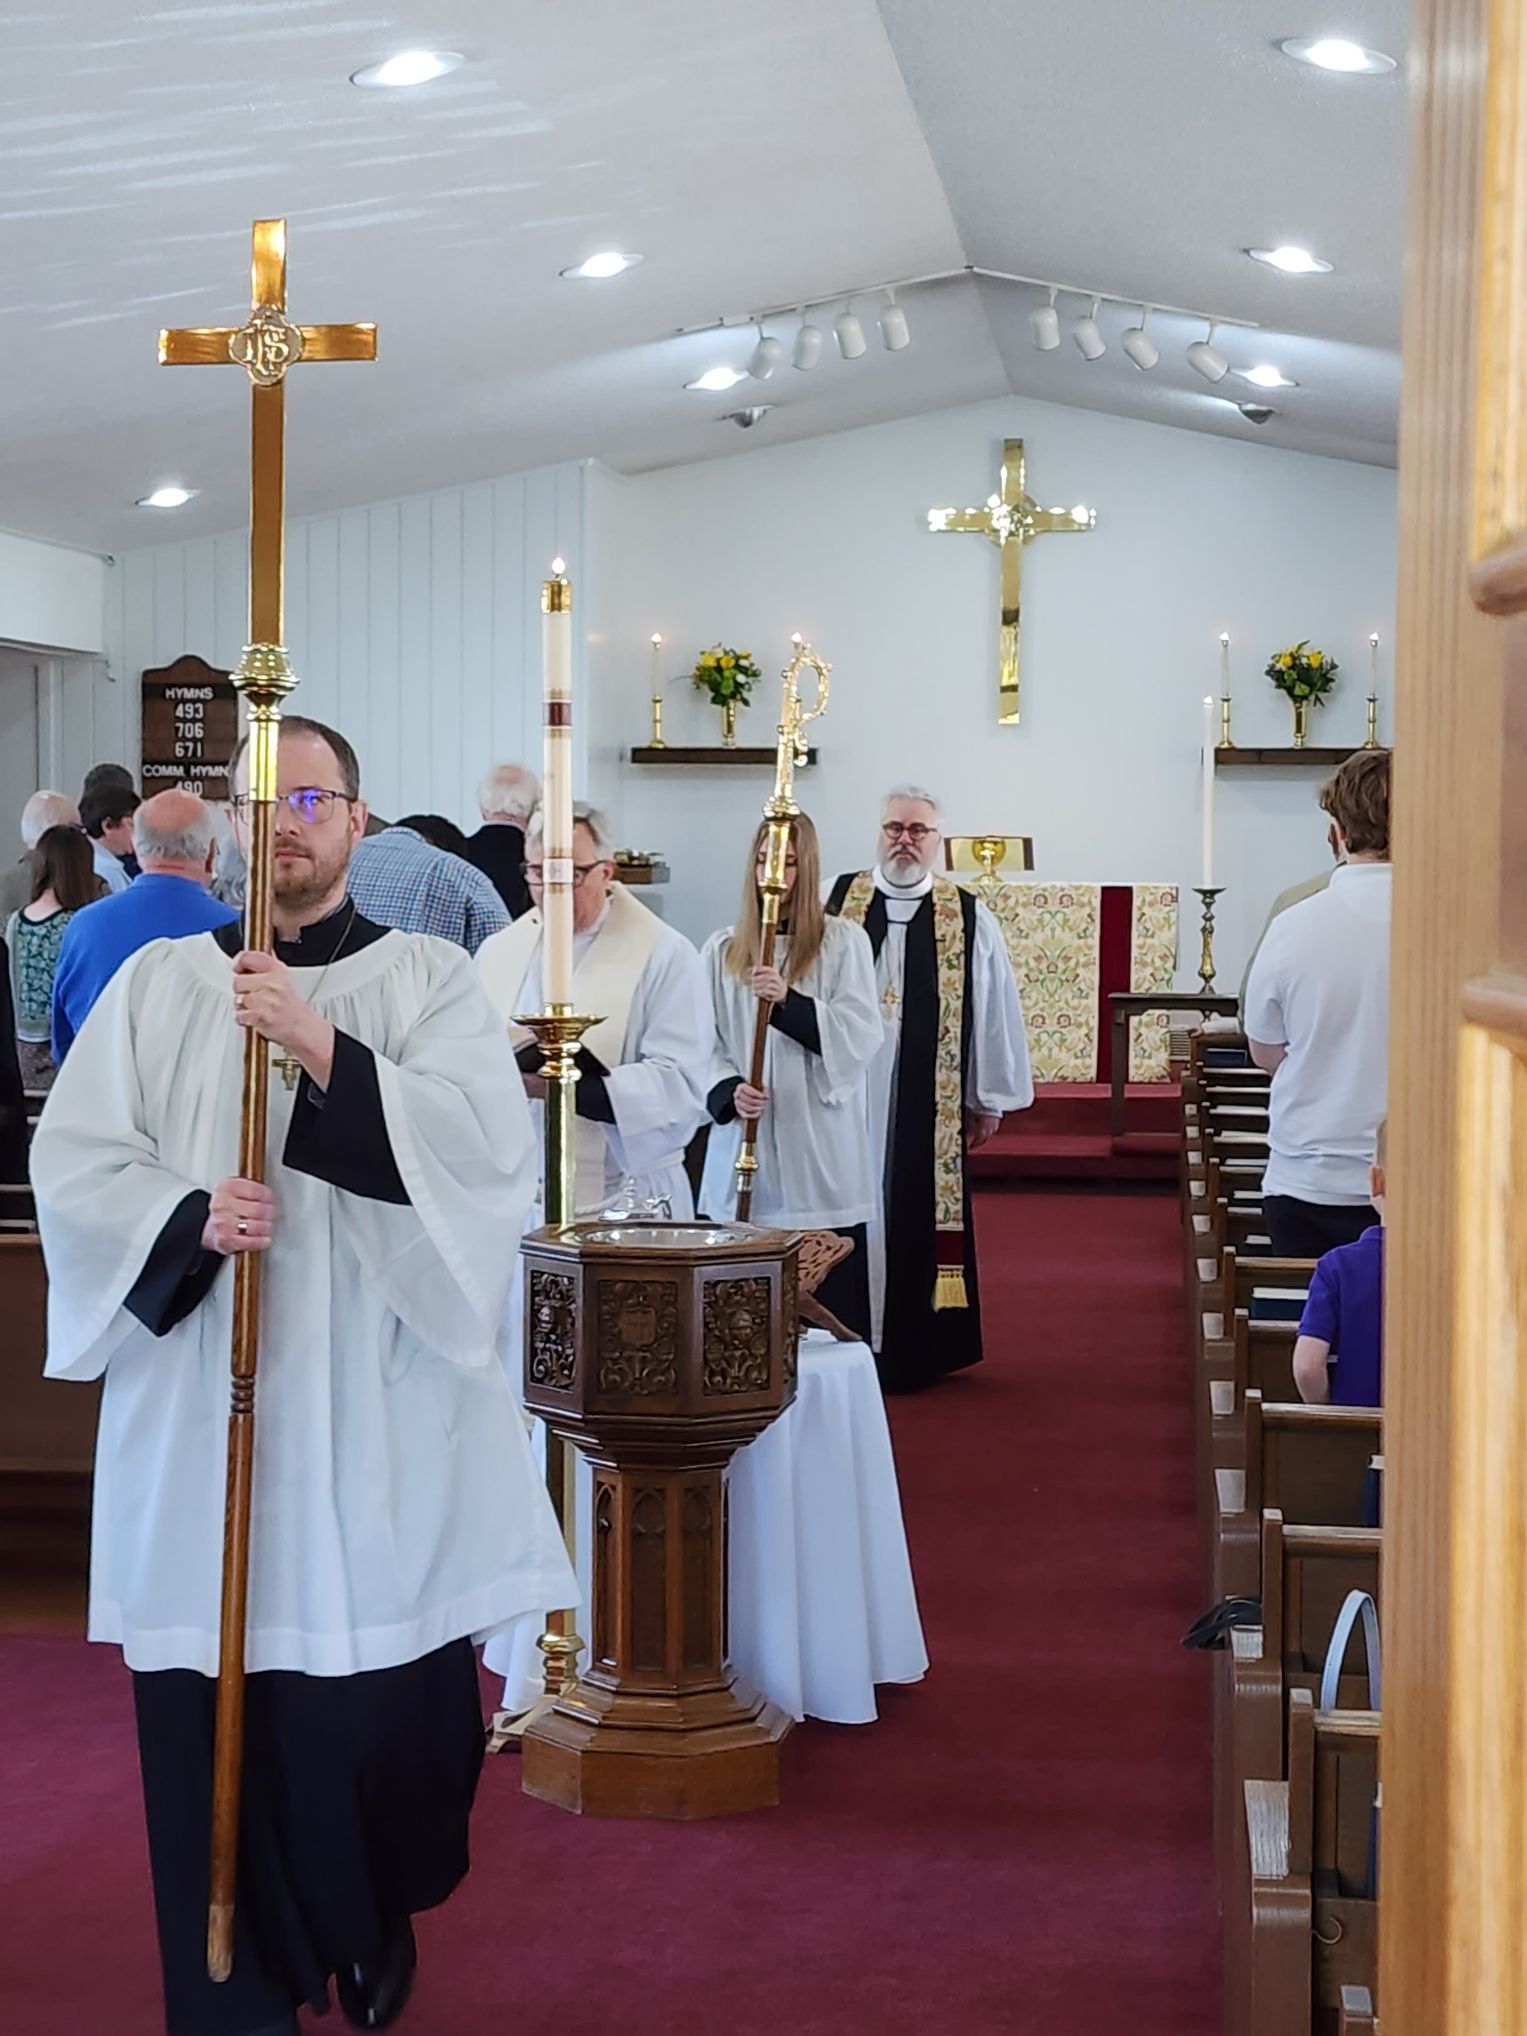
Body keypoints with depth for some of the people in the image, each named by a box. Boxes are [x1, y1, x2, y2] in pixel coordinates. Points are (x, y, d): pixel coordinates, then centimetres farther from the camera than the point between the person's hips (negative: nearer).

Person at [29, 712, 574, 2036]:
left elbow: (490, 1143, -11)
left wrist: (325, 1050, -20)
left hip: (380, 1418, -1)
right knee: (217, 1719, 0)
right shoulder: (158, 984, 10)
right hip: (200, 1410, 1)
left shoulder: (430, 981, 5)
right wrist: (187, 1216, -14)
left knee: (393, 1705, 2)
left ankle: (381, 1925, 30)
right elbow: (72, 1163, 3)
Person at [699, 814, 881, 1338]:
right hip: (744, 1154, 2)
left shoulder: (843, 942, 4)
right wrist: (728, 1092, -12)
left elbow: (862, 1037, -6)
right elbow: (705, 1045, 8)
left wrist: (789, 1001, -19)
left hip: (822, 1160, -2)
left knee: (829, 1308, -3)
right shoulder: (722, 950, 11)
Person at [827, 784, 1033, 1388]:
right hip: (844, 1096, 1)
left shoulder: (970, 920, 3)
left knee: (919, 1220, 3)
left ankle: (913, 1353, 12)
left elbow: (995, 1012, 6)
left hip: (930, 1107, 0)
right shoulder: (836, 903, 4)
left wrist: (989, 1101, 6)